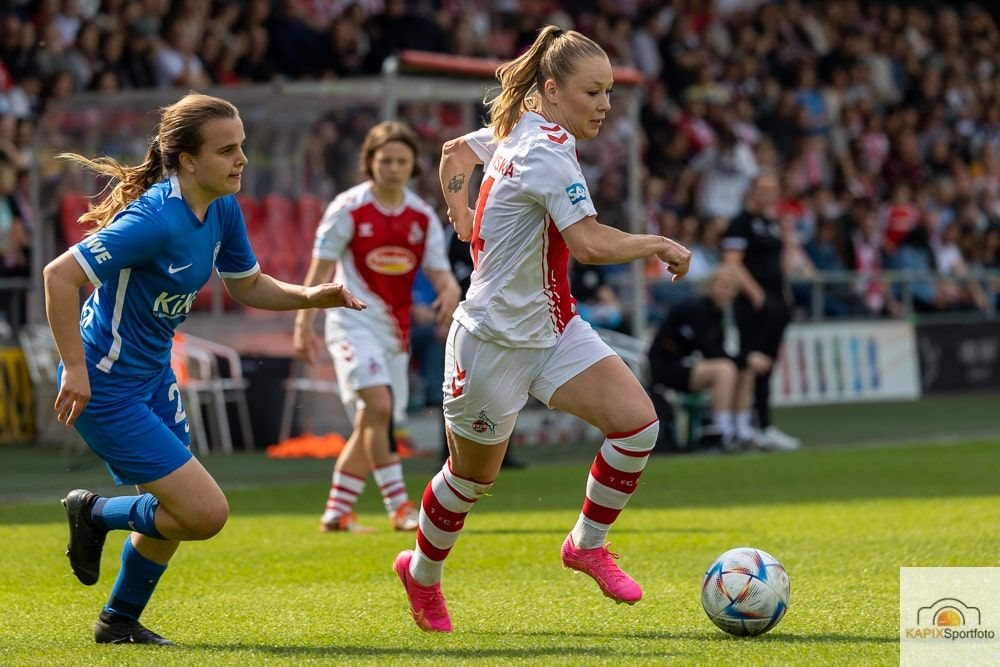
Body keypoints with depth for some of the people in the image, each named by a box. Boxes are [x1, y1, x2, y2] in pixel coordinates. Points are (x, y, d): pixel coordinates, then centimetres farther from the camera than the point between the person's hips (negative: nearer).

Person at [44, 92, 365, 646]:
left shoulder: (223, 208, 0)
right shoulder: (156, 219, -28)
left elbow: (246, 284, 16)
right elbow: (59, 276, -28)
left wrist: (308, 297, -2)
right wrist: (75, 369, -26)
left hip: (153, 377, 9)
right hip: (106, 387, -9)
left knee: (173, 515, 20)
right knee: (206, 513, -11)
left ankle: (119, 621, 39)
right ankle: (95, 513, 12)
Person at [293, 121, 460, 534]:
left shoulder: (423, 217, 5)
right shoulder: (347, 209, -7)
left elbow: (440, 272, 1)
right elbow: (319, 270, -4)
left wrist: (450, 292, -22)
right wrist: (304, 325, -8)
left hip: (395, 329, 5)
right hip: (354, 324, -5)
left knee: (370, 423, 8)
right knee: (378, 406, -22)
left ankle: (336, 512, 18)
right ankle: (399, 507, -20)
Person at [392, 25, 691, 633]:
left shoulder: (519, 132, 5)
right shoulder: (548, 149, -24)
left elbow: (456, 150, 24)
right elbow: (589, 242, -34)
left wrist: (462, 213, 17)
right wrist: (661, 246, -21)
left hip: (554, 329, 8)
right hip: (497, 339, -8)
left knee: (637, 422, -11)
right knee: (474, 476, 11)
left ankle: (588, 543, 7)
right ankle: (422, 573, 37)